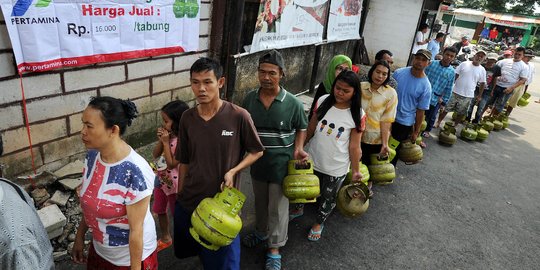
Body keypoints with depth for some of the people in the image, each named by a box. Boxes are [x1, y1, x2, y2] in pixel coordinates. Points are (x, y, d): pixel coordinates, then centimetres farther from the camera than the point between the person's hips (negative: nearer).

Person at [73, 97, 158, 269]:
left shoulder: (135, 173, -32)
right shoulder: (92, 155, -10)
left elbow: (136, 229, -23)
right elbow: (89, 202, 5)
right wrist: (80, 236, 11)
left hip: (129, 256, -6)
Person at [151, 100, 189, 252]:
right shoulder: (168, 135, -3)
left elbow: (171, 164, -25)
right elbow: (155, 155, 2)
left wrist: (166, 142, -25)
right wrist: (160, 140, -14)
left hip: (174, 182, -7)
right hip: (161, 179, 8)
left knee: (177, 214, 12)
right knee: (160, 211, 21)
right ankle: (165, 239, 42)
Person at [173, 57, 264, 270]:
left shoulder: (239, 116, -17)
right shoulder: (187, 118, -5)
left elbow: (257, 151, -4)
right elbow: (184, 161, 6)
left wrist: (233, 171, -18)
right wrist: (180, 194, 12)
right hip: (188, 202, 4)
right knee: (186, 250, 23)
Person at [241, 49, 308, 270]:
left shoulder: (293, 103, -15)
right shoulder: (249, 99, -7)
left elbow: (301, 129, 0)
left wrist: (298, 149, -15)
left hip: (281, 165, -3)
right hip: (257, 162, 4)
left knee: (277, 207, 9)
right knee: (260, 202, 23)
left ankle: (275, 249, 27)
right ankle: (261, 231, 49)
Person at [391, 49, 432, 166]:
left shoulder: (426, 86, -13)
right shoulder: (399, 72, -7)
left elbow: (420, 111, -8)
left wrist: (416, 131, -3)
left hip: (404, 123, -2)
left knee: (395, 149, 12)